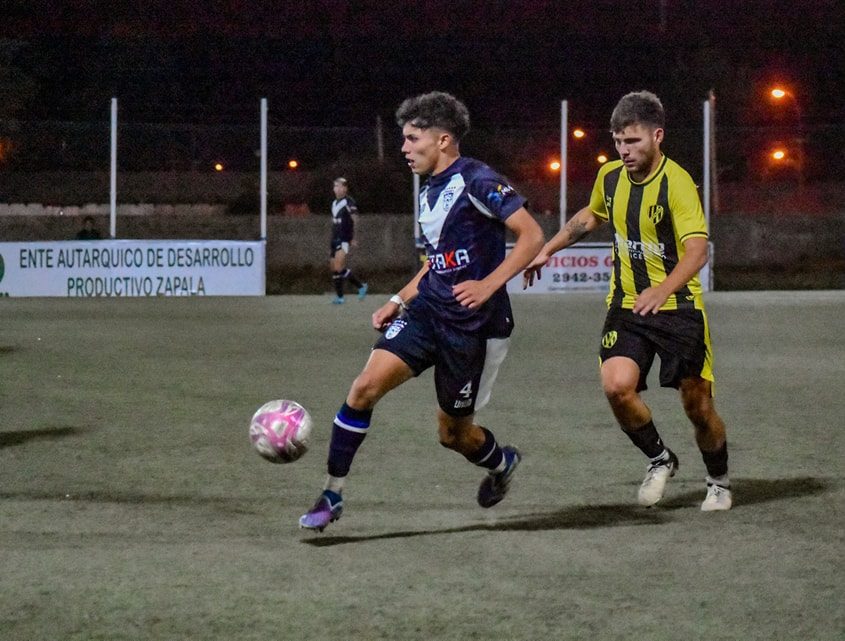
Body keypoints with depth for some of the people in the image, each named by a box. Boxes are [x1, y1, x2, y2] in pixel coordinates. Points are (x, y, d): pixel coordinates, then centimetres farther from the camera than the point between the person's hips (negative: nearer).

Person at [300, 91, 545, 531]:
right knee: (366, 385, -13)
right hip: (427, 311, 7)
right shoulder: (429, 192, 13)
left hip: (473, 325, -7)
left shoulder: (476, 181, -13)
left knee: (453, 433, 5)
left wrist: (489, 285, -25)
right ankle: (332, 495, -6)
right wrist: (399, 301, 15)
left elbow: (531, 236, -18)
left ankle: (501, 463, 41)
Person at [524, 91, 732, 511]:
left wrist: (662, 290, -46)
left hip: (677, 307, -4)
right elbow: (590, 216, 27)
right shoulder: (610, 176, 3)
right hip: (626, 305, 4)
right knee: (616, 386, -19)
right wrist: (547, 250, 25)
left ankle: (719, 482, 30)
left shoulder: (677, 183, -18)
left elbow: (697, 250, -30)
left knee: (697, 406, 2)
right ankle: (660, 460, 8)